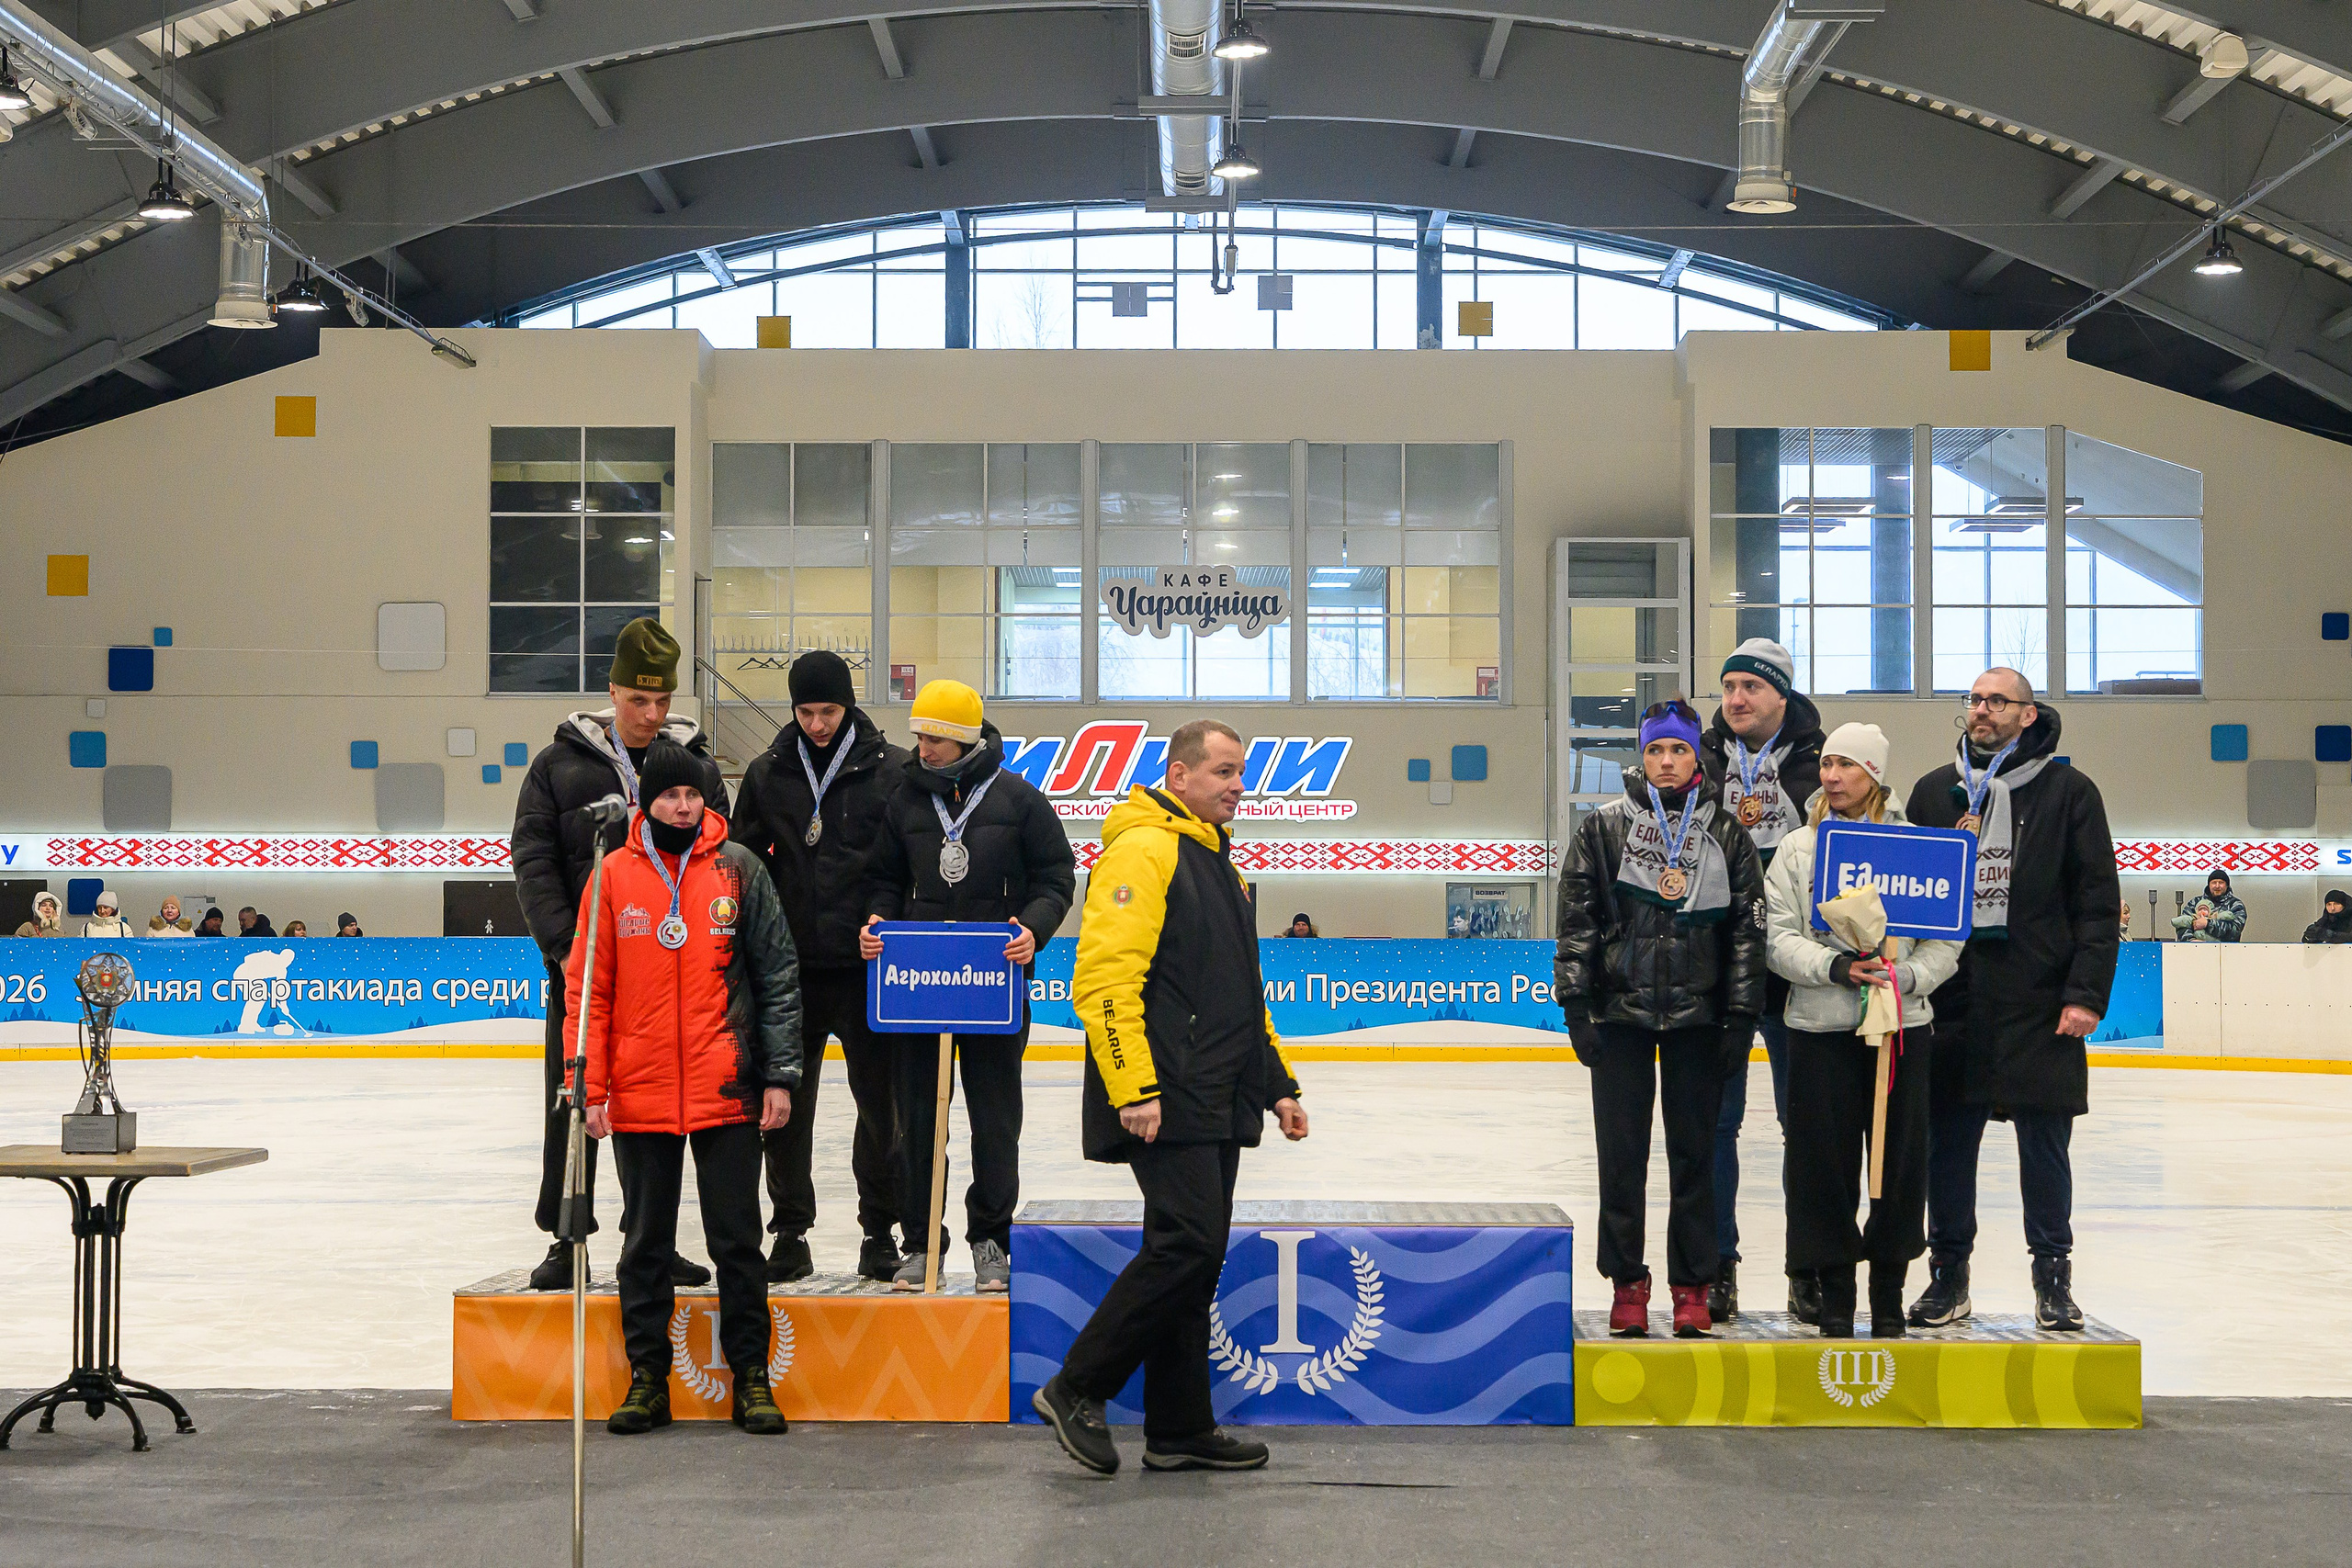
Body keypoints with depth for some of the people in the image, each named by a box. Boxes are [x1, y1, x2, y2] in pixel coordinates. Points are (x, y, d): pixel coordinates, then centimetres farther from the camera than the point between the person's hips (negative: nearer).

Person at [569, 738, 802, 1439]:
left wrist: (780, 1075, -2)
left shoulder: (737, 868, 1)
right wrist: (590, 1087, -2)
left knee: (737, 1239, 4)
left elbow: (778, 976, 2)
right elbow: (587, 987, 4)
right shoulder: (615, 876, 3)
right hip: (639, 1098, 1)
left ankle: (751, 1375, 14)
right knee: (646, 1241, 9)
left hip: (727, 1093, -1)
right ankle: (647, 1377, 19)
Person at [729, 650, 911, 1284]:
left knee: (879, 1101, 4)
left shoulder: (892, 770, -2)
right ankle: (791, 1234, 15)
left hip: (866, 967, -2)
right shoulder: (768, 773, 6)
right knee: (786, 1106, 5)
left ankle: (881, 1231, 16)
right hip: (791, 967, 2)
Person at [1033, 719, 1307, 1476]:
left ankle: (1179, 1430, 15)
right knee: (1186, 1245, -13)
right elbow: (1104, 978, -19)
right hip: (1167, 1105, -9)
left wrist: (1277, 1084, 24)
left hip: (1217, 1105, 9)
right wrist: (1134, 1090, -24)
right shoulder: (1143, 851, -9)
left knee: (1195, 1257, 9)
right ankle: (1075, 1390, -1)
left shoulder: (1218, 863, 22)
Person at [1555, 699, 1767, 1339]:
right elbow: (1577, 922, 2)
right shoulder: (1602, 829, 3)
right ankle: (1627, 1283, 13)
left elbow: (1748, 928, 6)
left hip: (1697, 1018, 0)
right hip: (1621, 1014, 0)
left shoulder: (1728, 835, 5)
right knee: (1621, 1153, 2)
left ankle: (1692, 1286, 13)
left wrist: (1741, 1018, 1)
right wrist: (1576, 1005, -4)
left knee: (1695, 1153, 4)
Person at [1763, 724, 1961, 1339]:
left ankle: (1889, 1298, 16)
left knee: (1900, 1156, 2)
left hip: (1904, 1023, 0)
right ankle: (1834, 1297, 12)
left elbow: (1946, 935, 2)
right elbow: (1778, 938, 0)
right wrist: (1836, 968, -16)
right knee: (1824, 1161, 0)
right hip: (1820, 1027, 0)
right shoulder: (1797, 848, 6)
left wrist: (1906, 976, -15)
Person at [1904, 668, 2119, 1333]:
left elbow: (2098, 903, 0)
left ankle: (2053, 1276, 15)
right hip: (1951, 1002, 3)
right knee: (1948, 1141, 5)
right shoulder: (1934, 791, 12)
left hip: (2040, 1006, -2)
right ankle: (1948, 1272, 16)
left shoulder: (2068, 791, 2)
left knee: (2044, 1146, 4)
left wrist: (2086, 993, -8)